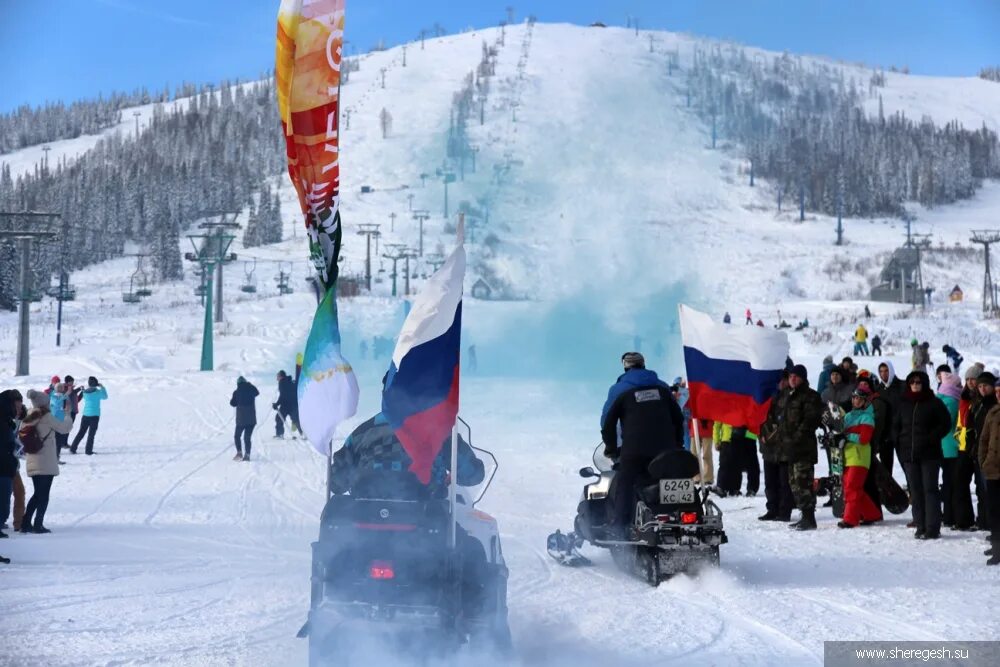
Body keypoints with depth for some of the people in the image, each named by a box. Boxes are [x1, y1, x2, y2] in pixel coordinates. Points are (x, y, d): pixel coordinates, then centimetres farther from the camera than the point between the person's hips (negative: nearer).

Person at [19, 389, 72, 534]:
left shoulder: (29, 417, 7)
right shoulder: (46, 417, -12)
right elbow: (64, 428, -5)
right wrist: (68, 415, 9)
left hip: (32, 462, 7)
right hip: (46, 462, -7)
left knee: (37, 494, 17)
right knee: (44, 495, 1)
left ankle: (25, 523, 13)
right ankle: (38, 524, -1)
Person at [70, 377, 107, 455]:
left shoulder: (85, 392, -2)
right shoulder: (98, 392, -10)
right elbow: (105, 396, 9)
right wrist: (102, 387, 20)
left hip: (85, 415, 4)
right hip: (95, 415, -4)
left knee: (81, 432, 11)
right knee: (91, 433, 3)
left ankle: (73, 449, 10)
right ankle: (88, 450, 2)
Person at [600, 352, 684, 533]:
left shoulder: (619, 389, 7)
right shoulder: (661, 387, 18)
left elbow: (608, 422, 5)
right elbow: (678, 418, 20)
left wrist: (611, 449, 16)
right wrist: (677, 445, 26)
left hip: (635, 450, -4)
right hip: (665, 448, 4)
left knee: (623, 487, -3)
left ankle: (617, 530, -13)